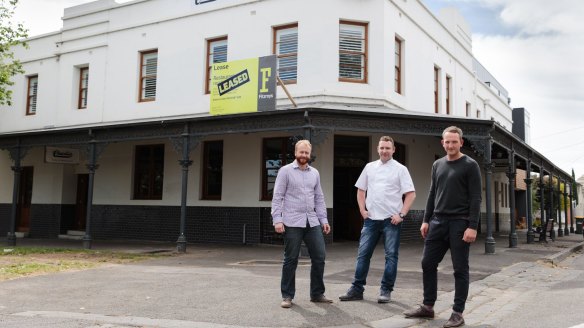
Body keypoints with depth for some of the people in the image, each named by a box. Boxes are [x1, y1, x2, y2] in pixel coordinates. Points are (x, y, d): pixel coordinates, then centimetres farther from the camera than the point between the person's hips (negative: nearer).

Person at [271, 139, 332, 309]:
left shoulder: (314, 173, 15)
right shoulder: (285, 171, 0)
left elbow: (319, 198, 17)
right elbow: (277, 197, -4)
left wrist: (324, 220, 11)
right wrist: (277, 219, -13)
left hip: (312, 222, 5)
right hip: (292, 223, -4)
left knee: (319, 257, 3)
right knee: (290, 260, 2)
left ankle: (317, 294, 17)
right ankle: (287, 296, 13)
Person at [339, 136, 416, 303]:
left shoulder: (400, 169, -2)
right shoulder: (370, 167, 9)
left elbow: (411, 194, -5)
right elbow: (361, 190, 16)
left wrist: (401, 214, -12)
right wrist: (362, 209, 5)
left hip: (391, 219, -3)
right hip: (371, 219, 4)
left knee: (391, 256, 3)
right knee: (363, 254, 6)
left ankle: (386, 290, 13)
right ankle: (357, 289, 14)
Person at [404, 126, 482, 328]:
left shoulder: (470, 165, -4)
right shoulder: (437, 165, 13)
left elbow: (475, 198, -9)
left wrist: (472, 226, -16)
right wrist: (426, 220, 11)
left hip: (460, 223, -6)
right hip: (438, 221, 6)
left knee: (460, 269, 1)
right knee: (428, 264, 7)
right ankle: (427, 307, 19)